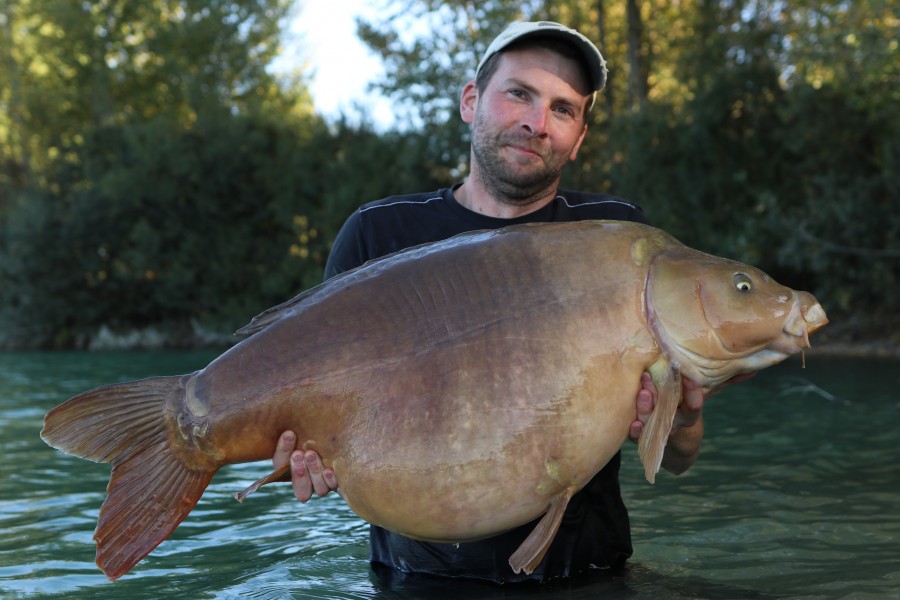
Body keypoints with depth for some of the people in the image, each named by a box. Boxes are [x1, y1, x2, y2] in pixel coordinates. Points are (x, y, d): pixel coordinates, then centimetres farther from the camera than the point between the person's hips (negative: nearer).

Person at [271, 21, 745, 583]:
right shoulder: (378, 235, 4)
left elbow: (680, 461, 5)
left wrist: (679, 421, -17)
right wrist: (314, 456, -14)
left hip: (580, 572, 2)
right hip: (420, 571, -2)